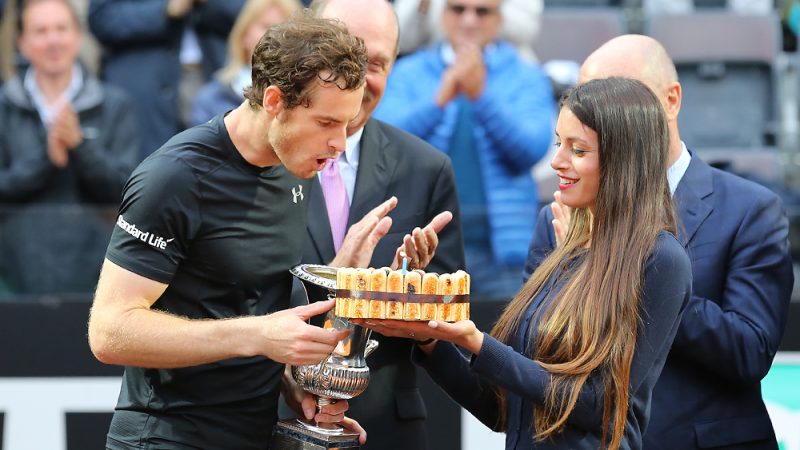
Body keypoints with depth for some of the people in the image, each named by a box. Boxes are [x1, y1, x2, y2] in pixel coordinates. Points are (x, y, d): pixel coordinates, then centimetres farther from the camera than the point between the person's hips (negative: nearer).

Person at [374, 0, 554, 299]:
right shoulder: (408, 73, 10)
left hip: (503, 244, 0)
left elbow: (533, 147, -8)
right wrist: (440, 99, -21)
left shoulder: (526, 78, 7)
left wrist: (481, 95, -20)